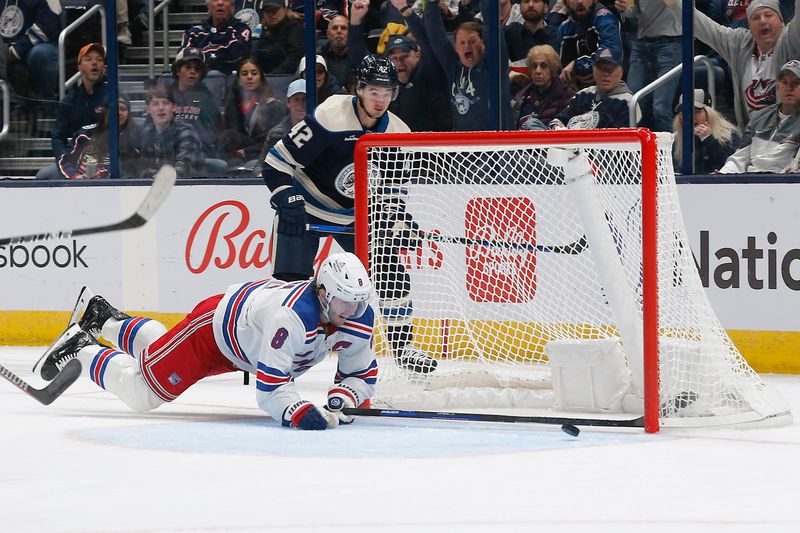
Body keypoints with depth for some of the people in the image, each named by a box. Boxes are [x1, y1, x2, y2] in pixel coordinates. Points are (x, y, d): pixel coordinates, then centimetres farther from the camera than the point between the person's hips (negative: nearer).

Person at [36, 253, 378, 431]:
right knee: (142, 392, -1)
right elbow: (270, 389, -46)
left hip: (244, 340, 8)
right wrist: (300, 413, -62)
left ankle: (107, 321, 50)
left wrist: (339, 401, -32)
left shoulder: (359, 316, -23)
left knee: (159, 348, 31)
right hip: (214, 326, -8)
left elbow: (361, 374, -12)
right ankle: (80, 351, 20)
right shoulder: (292, 316, -44)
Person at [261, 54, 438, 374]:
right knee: (291, 280, -14)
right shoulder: (330, 117, -26)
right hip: (304, 206, -5)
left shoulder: (397, 133, -7)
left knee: (390, 268, -3)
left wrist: (398, 220, -7)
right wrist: (287, 200, -31)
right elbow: (277, 161, -24)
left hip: (353, 214, 5)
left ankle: (402, 344, 9)